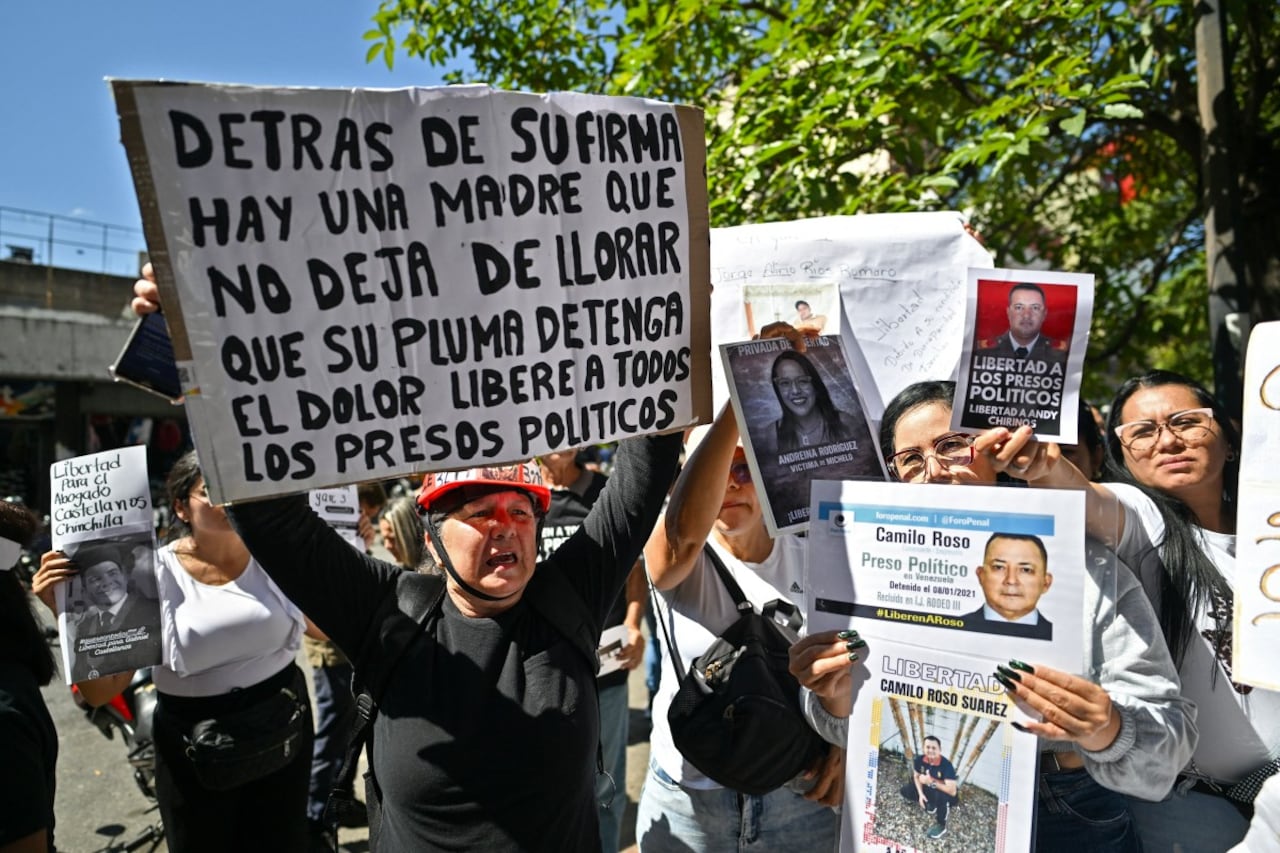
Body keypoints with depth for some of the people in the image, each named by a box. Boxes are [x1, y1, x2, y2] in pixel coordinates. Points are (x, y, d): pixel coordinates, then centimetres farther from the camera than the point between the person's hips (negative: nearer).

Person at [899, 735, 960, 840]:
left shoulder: (946, 765, -34)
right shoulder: (919, 759, -19)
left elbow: (952, 791, -39)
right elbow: (916, 777, -1)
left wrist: (931, 782, -37)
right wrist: (921, 794, -16)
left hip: (945, 792, -6)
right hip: (929, 788, 6)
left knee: (942, 796, -40)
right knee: (905, 791, -5)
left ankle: (941, 826, -13)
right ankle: (930, 803, 17)